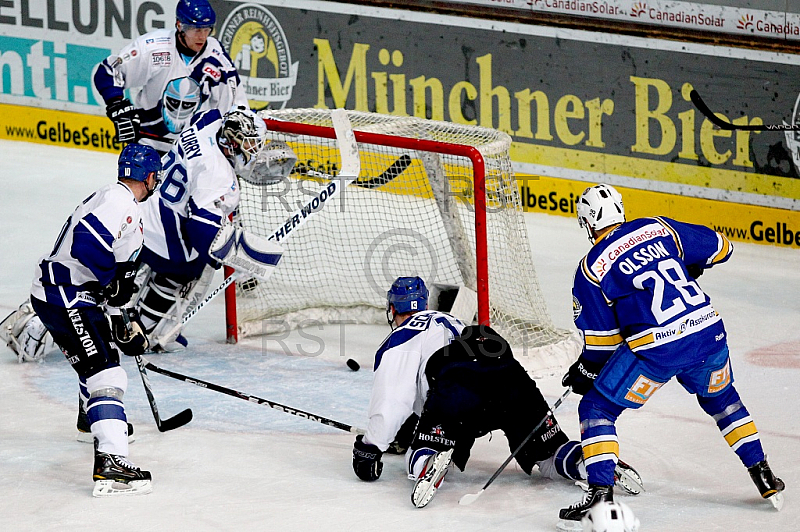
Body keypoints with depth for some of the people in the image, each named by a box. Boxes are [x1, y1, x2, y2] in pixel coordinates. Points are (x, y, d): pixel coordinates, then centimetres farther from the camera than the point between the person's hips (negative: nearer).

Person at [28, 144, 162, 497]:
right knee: (105, 375, -19)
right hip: (64, 298, -11)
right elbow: (86, 241, -32)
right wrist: (114, 281, -22)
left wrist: (127, 322, 27)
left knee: (106, 347, 35)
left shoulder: (121, 202, 20)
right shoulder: (118, 201, -14)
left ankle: (97, 419, 60)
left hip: (75, 295, 11)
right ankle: (111, 464, -32)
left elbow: (117, 274, 26)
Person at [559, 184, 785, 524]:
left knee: (596, 409, 9)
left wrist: (584, 372, 21)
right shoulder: (658, 229, 12)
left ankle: (601, 493, -5)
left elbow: (601, 339, 4)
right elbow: (719, 248, 19)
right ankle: (765, 480, 31)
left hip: (656, 350, -5)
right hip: (709, 334, 5)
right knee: (722, 400, 32)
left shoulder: (591, 269, 2)